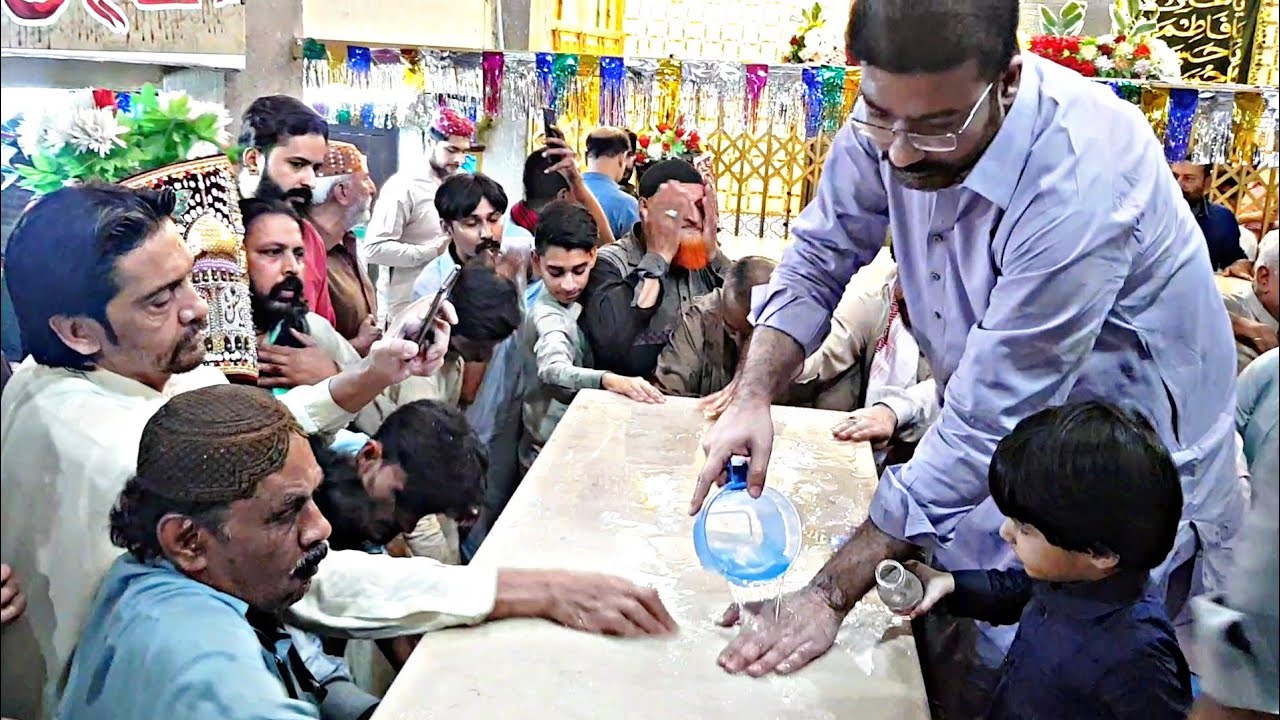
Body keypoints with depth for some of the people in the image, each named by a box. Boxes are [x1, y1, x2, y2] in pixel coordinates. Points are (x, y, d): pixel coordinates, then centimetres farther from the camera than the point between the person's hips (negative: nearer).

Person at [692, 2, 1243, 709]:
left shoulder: (1081, 185, -33)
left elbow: (987, 428, -31)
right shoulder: (900, 112, -15)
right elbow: (816, 260, -5)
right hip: (995, 464, 5)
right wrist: (752, 399, -22)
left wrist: (829, 597, -28)